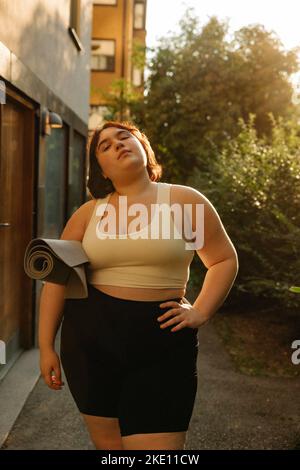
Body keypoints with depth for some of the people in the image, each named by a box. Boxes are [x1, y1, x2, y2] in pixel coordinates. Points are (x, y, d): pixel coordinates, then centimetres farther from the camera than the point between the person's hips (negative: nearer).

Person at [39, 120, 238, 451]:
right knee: (108, 444, 16)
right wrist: (46, 345, 2)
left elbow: (224, 260, 6)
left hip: (162, 345, -2)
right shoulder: (89, 212, 5)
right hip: (89, 340, 3)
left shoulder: (184, 201, -1)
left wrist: (200, 313, -5)